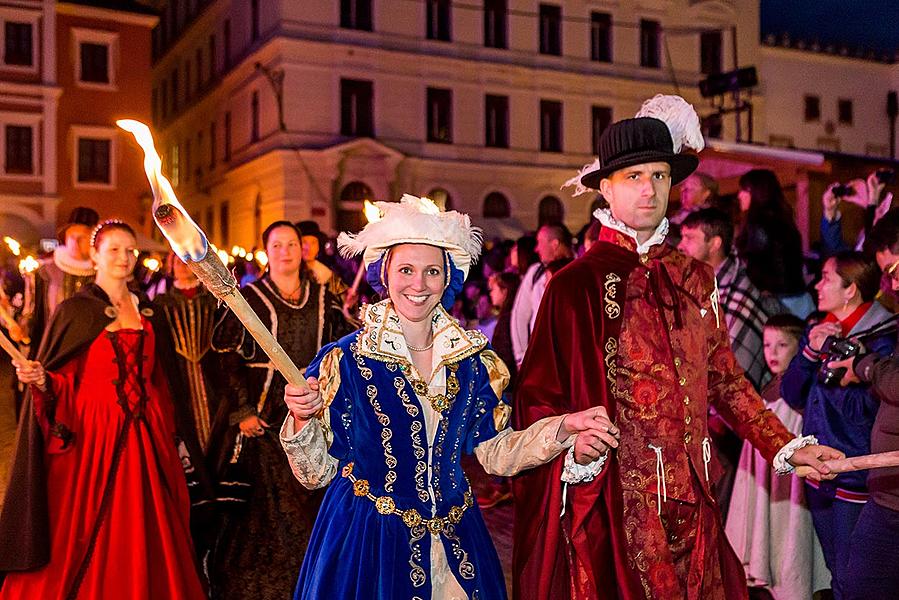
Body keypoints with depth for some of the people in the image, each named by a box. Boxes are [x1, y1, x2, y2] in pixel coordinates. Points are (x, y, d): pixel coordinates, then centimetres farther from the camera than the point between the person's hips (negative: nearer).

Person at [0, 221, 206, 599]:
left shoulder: (149, 312, 11)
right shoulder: (74, 311, 0)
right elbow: (61, 384, -2)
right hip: (93, 436, -4)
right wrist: (40, 379, -24)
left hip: (146, 438, 4)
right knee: (91, 536, 1)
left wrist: (177, 437, 12)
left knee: (143, 537, 7)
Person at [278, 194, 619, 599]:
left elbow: (495, 455, 3)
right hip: (367, 542, -3)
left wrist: (563, 428, -9)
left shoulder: (474, 360, 0)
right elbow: (316, 472, -8)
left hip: (455, 543, 4)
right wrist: (302, 420, -27)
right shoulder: (345, 361, -11)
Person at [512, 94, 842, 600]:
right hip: (611, 508, -5)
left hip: (691, 504, 5)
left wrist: (787, 448, 8)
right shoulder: (576, 285, -8)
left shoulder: (695, 279, 8)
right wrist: (575, 451, -26)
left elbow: (725, 381, 14)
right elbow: (539, 399, -9)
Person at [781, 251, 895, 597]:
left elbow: (862, 410, -22)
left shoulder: (881, 339, -15)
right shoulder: (821, 330, 6)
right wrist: (811, 351, -12)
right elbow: (791, 395, 3)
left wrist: (829, 356, -18)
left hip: (855, 480, -7)